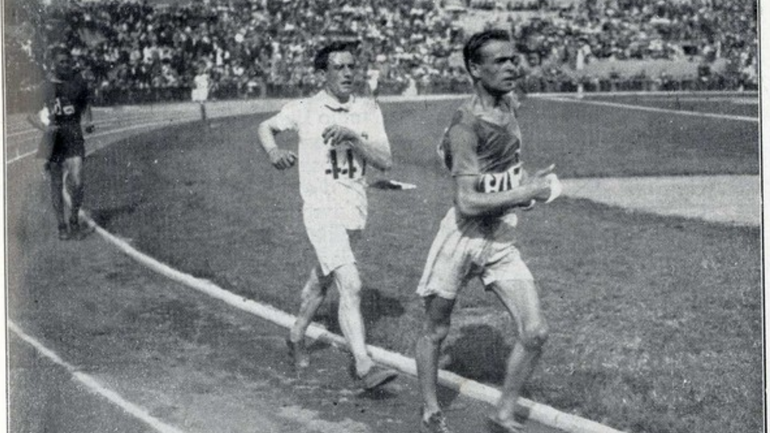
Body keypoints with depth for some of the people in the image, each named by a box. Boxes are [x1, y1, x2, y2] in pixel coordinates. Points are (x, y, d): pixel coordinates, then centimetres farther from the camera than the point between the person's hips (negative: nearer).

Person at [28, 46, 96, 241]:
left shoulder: (78, 82, 3)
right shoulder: (45, 86, -5)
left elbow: (86, 104, 19)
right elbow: (31, 115, 0)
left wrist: (88, 121, 1)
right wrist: (45, 126, -18)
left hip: (74, 136, 1)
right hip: (54, 137, -1)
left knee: (77, 183, -8)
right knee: (56, 184, 5)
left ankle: (74, 221, 15)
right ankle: (62, 225, 17)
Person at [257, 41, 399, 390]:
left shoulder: (367, 110, 1)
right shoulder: (303, 110, -5)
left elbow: (385, 162, -6)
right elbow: (266, 127, 13)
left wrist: (353, 138, -20)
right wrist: (274, 152, -7)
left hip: (355, 211, 5)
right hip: (321, 208, -5)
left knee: (321, 281, 23)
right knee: (350, 286, -19)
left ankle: (297, 336, 46)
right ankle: (364, 366, -22)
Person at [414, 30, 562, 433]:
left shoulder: (509, 105, 3)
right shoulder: (467, 124, -20)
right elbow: (467, 203, -24)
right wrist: (526, 193, -21)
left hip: (502, 242, 7)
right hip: (463, 238, -7)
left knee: (535, 333, -1)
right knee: (435, 331, 11)